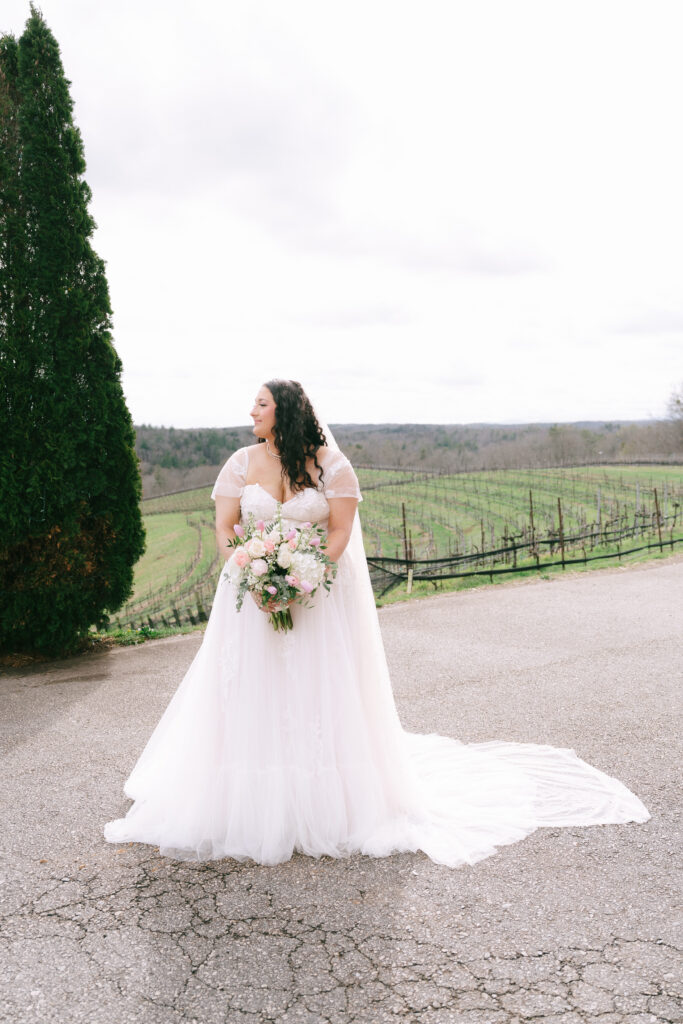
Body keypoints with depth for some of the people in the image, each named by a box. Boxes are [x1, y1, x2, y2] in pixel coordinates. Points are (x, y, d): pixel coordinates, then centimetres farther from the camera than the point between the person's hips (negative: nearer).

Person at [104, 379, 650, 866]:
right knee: (251, 700, 1)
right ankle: (250, 810, 14)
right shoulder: (242, 462, 4)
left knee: (322, 698, 1)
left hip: (320, 598, -2)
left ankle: (329, 811, 15)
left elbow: (340, 532, -5)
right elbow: (224, 528, 3)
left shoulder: (330, 463, -3)